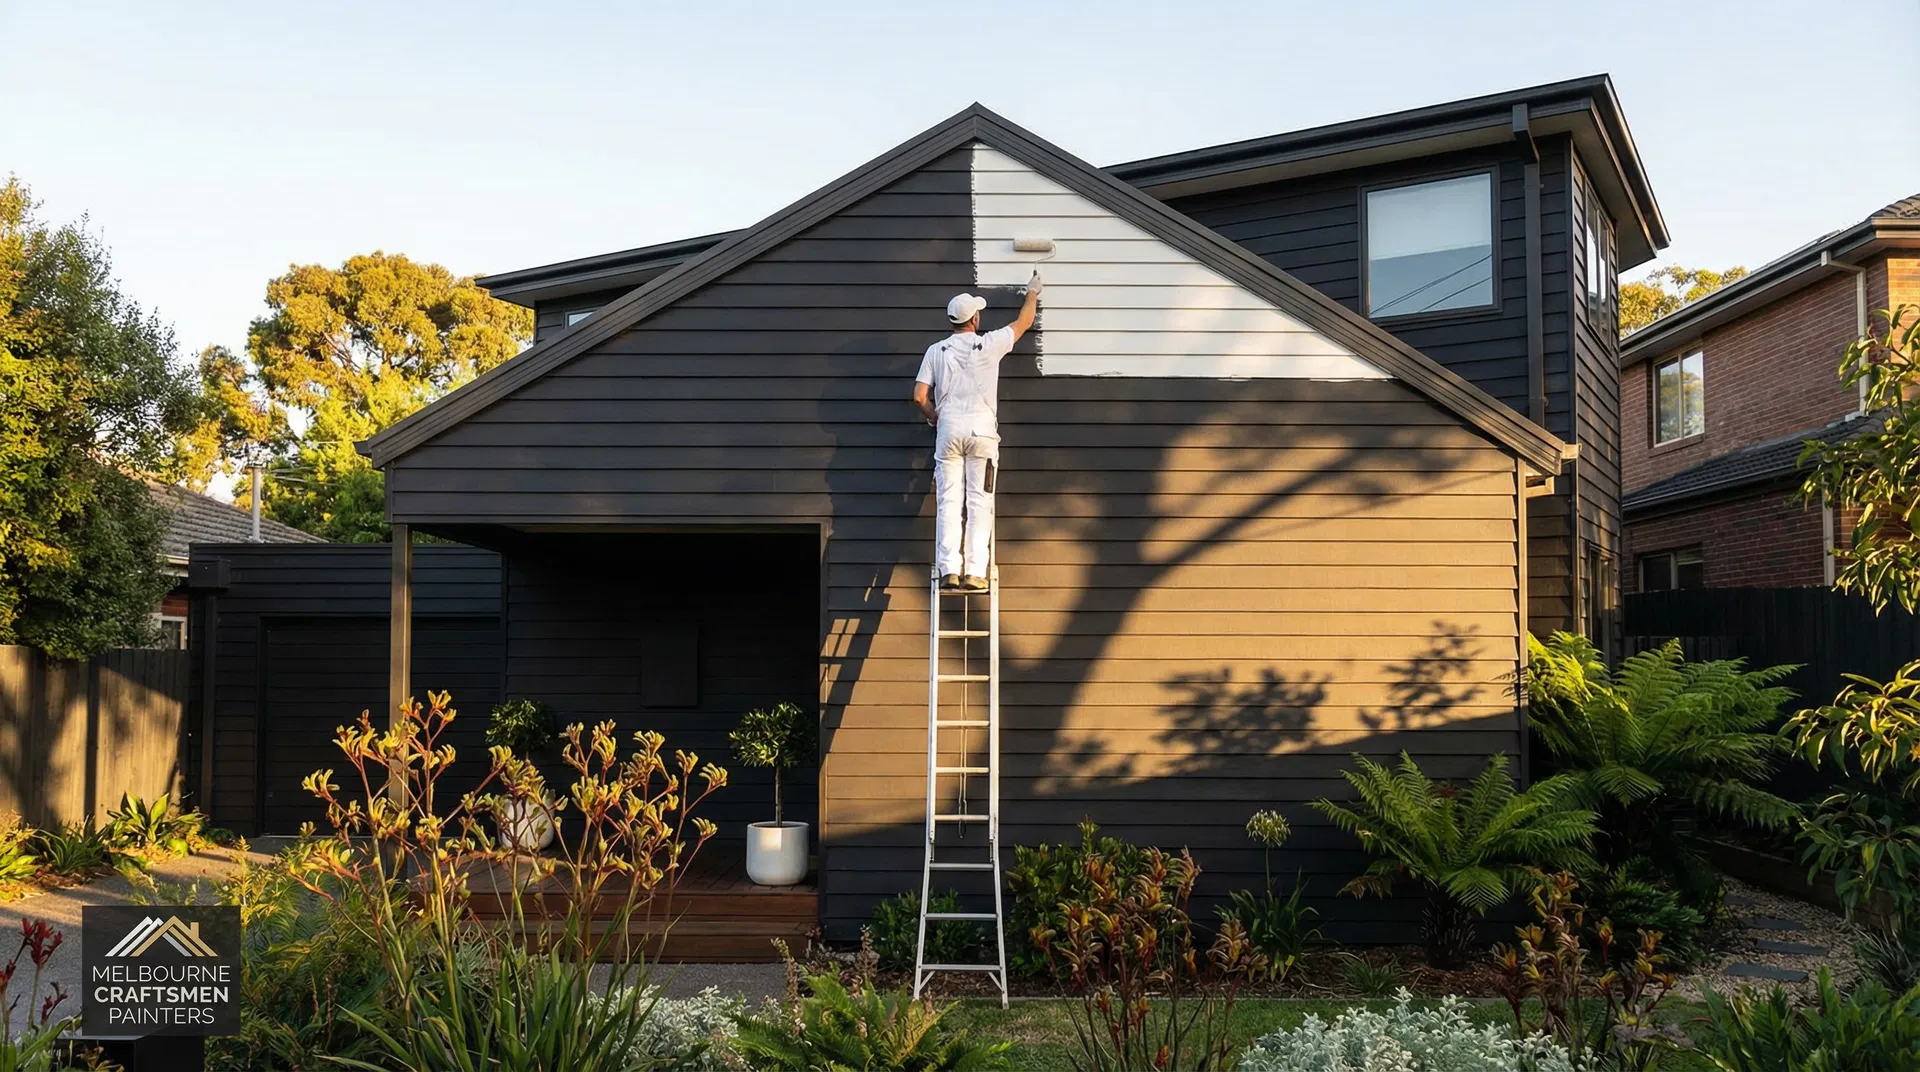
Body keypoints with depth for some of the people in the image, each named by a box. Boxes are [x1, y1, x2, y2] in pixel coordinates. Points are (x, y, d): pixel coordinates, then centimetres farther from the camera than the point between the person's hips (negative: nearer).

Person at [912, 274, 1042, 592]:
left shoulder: (936, 351, 6)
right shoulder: (990, 345, 2)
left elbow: (920, 397, 1)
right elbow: (1024, 322, 18)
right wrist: (1032, 293, 36)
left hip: (948, 428, 2)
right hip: (982, 428, -1)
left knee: (948, 500, 3)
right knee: (980, 502, 0)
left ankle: (949, 570, -4)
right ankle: (974, 573, -5)